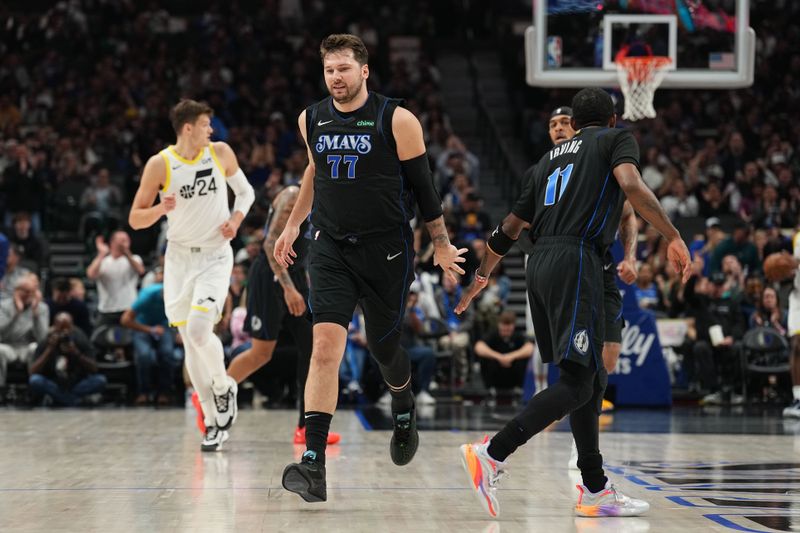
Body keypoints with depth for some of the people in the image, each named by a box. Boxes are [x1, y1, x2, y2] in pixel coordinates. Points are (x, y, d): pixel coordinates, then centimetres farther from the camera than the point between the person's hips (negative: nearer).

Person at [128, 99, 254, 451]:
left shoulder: (221, 153, -3)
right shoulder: (160, 164, -7)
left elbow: (245, 191, 13)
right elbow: (135, 219, -3)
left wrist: (236, 218, -6)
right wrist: (160, 209, -24)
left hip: (215, 256, -1)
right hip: (179, 257, 1)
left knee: (199, 332, -21)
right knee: (190, 342, 3)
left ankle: (224, 386, 9)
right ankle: (213, 422, 13)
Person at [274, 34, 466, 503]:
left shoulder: (397, 121, -9)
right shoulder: (311, 120, 4)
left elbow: (422, 183, -1)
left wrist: (442, 245, 1)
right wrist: (293, 225, 24)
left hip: (386, 251, -2)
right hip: (331, 248, 2)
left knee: (384, 347, 11)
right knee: (326, 345, -15)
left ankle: (405, 411, 48)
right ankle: (314, 467, -22)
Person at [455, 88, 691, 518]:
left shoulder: (549, 159, 26)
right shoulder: (616, 139, 11)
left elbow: (509, 230, 29)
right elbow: (631, 185, -12)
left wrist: (480, 277, 42)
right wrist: (673, 236, -10)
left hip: (541, 264, 7)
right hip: (576, 261, -7)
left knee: (591, 379, 14)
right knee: (576, 382, -11)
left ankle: (595, 490, 14)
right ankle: (491, 455, -21)